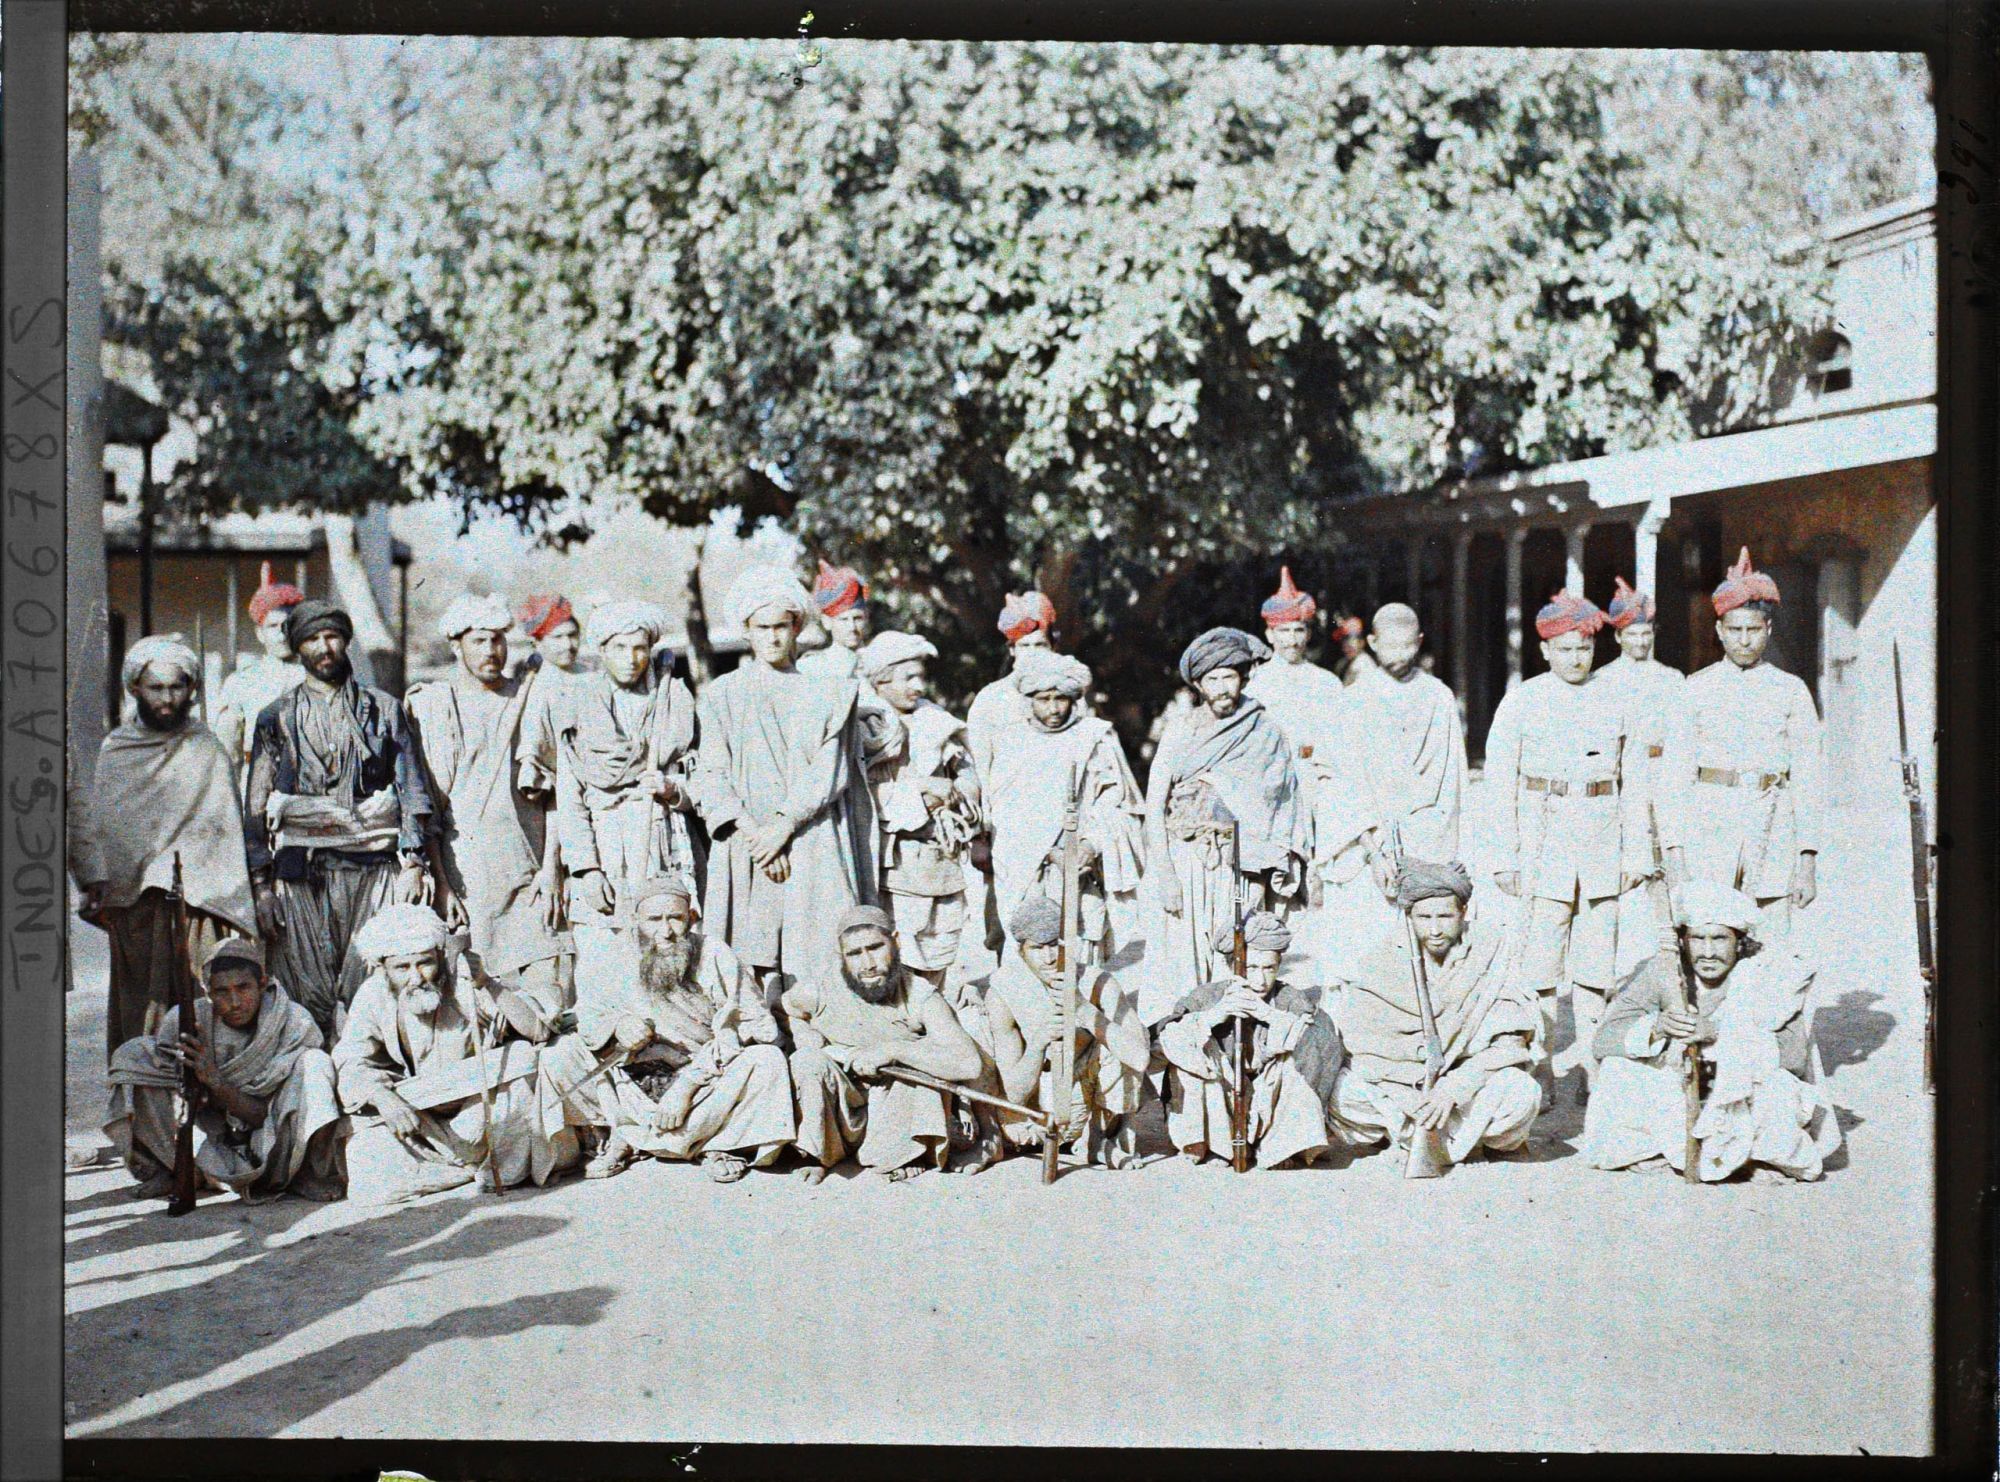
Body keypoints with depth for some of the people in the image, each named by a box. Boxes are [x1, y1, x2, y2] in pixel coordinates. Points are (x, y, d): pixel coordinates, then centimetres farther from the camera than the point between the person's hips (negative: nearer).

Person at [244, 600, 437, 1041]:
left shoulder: (384, 710, 14)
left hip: (375, 868, 0)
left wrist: (413, 863, -3)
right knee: (309, 1000, -2)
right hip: (301, 873, 0)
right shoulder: (277, 718, 14)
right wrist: (261, 885, 3)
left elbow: (412, 790, 9)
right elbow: (255, 808, 11)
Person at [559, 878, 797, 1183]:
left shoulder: (713, 955, -13)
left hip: (710, 1082, -2)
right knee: (567, 1050, -13)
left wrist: (688, 1083, -26)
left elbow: (759, 1026, -20)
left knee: (767, 1060, -32)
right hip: (641, 1086, 3)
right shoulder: (627, 965, -2)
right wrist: (616, 1026, -24)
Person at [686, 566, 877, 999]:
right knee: (751, 969, -7)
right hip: (746, 848, 1)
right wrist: (750, 830, -12)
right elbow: (710, 774, 3)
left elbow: (829, 769, 0)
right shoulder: (722, 695, 12)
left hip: (813, 846, 0)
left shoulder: (825, 692, 10)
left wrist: (785, 824, -12)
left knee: (820, 971, -8)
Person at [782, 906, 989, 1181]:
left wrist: (894, 1049, -35)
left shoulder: (920, 996, -17)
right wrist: (805, 1037, -6)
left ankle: (908, 1153, -10)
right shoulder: (820, 993, -13)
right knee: (809, 1062, -25)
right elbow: (785, 1005, 14)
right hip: (841, 1115, 1)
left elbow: (969, 1064, -31)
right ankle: (814, 1156, -7)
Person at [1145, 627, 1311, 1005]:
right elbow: (1155, 806, 2)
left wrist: (1282, 873, -2)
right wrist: (1164, 875, -7)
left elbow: (1285, 804, 7)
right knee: (1184, 957, -4)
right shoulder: (1181, 730, 7)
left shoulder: (1266, 732, 7)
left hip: (1244, 867, 0)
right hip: (1187, 863, 0)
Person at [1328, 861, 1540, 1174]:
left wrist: (1452, 1090, -23)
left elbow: (1508, 1043, -11)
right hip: (1394, 1087, 1)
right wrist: (1411, 1101, -22)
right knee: (1341, 1094, -27)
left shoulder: (1491, 957, -6)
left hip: (1467, 1084, -1)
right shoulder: (1383, 960, -4)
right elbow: (1364, 1046, -9)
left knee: (1521, 1095, -31)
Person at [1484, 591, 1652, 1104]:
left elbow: (1631, 783, 14)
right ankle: (1540, 1075, 1)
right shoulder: (1519, 703, 2)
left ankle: (1592, 1075, 10)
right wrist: (1506, 857, -4)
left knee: (1596, 965, 4)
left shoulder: (1612, 704, 11)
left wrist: (1637, 851, 9)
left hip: (1602, 846, 3)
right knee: (1541, 966, -6)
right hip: (1543, 845, -3)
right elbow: (1500, 785, 1)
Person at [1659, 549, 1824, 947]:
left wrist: (1808, 858, 1)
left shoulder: (1792, 691, 10)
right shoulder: (1696, 688, 8)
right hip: (1707, 831, 0)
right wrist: (1673, 848, -3)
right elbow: (1674, 774, 6)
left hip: (1772, 835, 1)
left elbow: (1807, 779, 8)